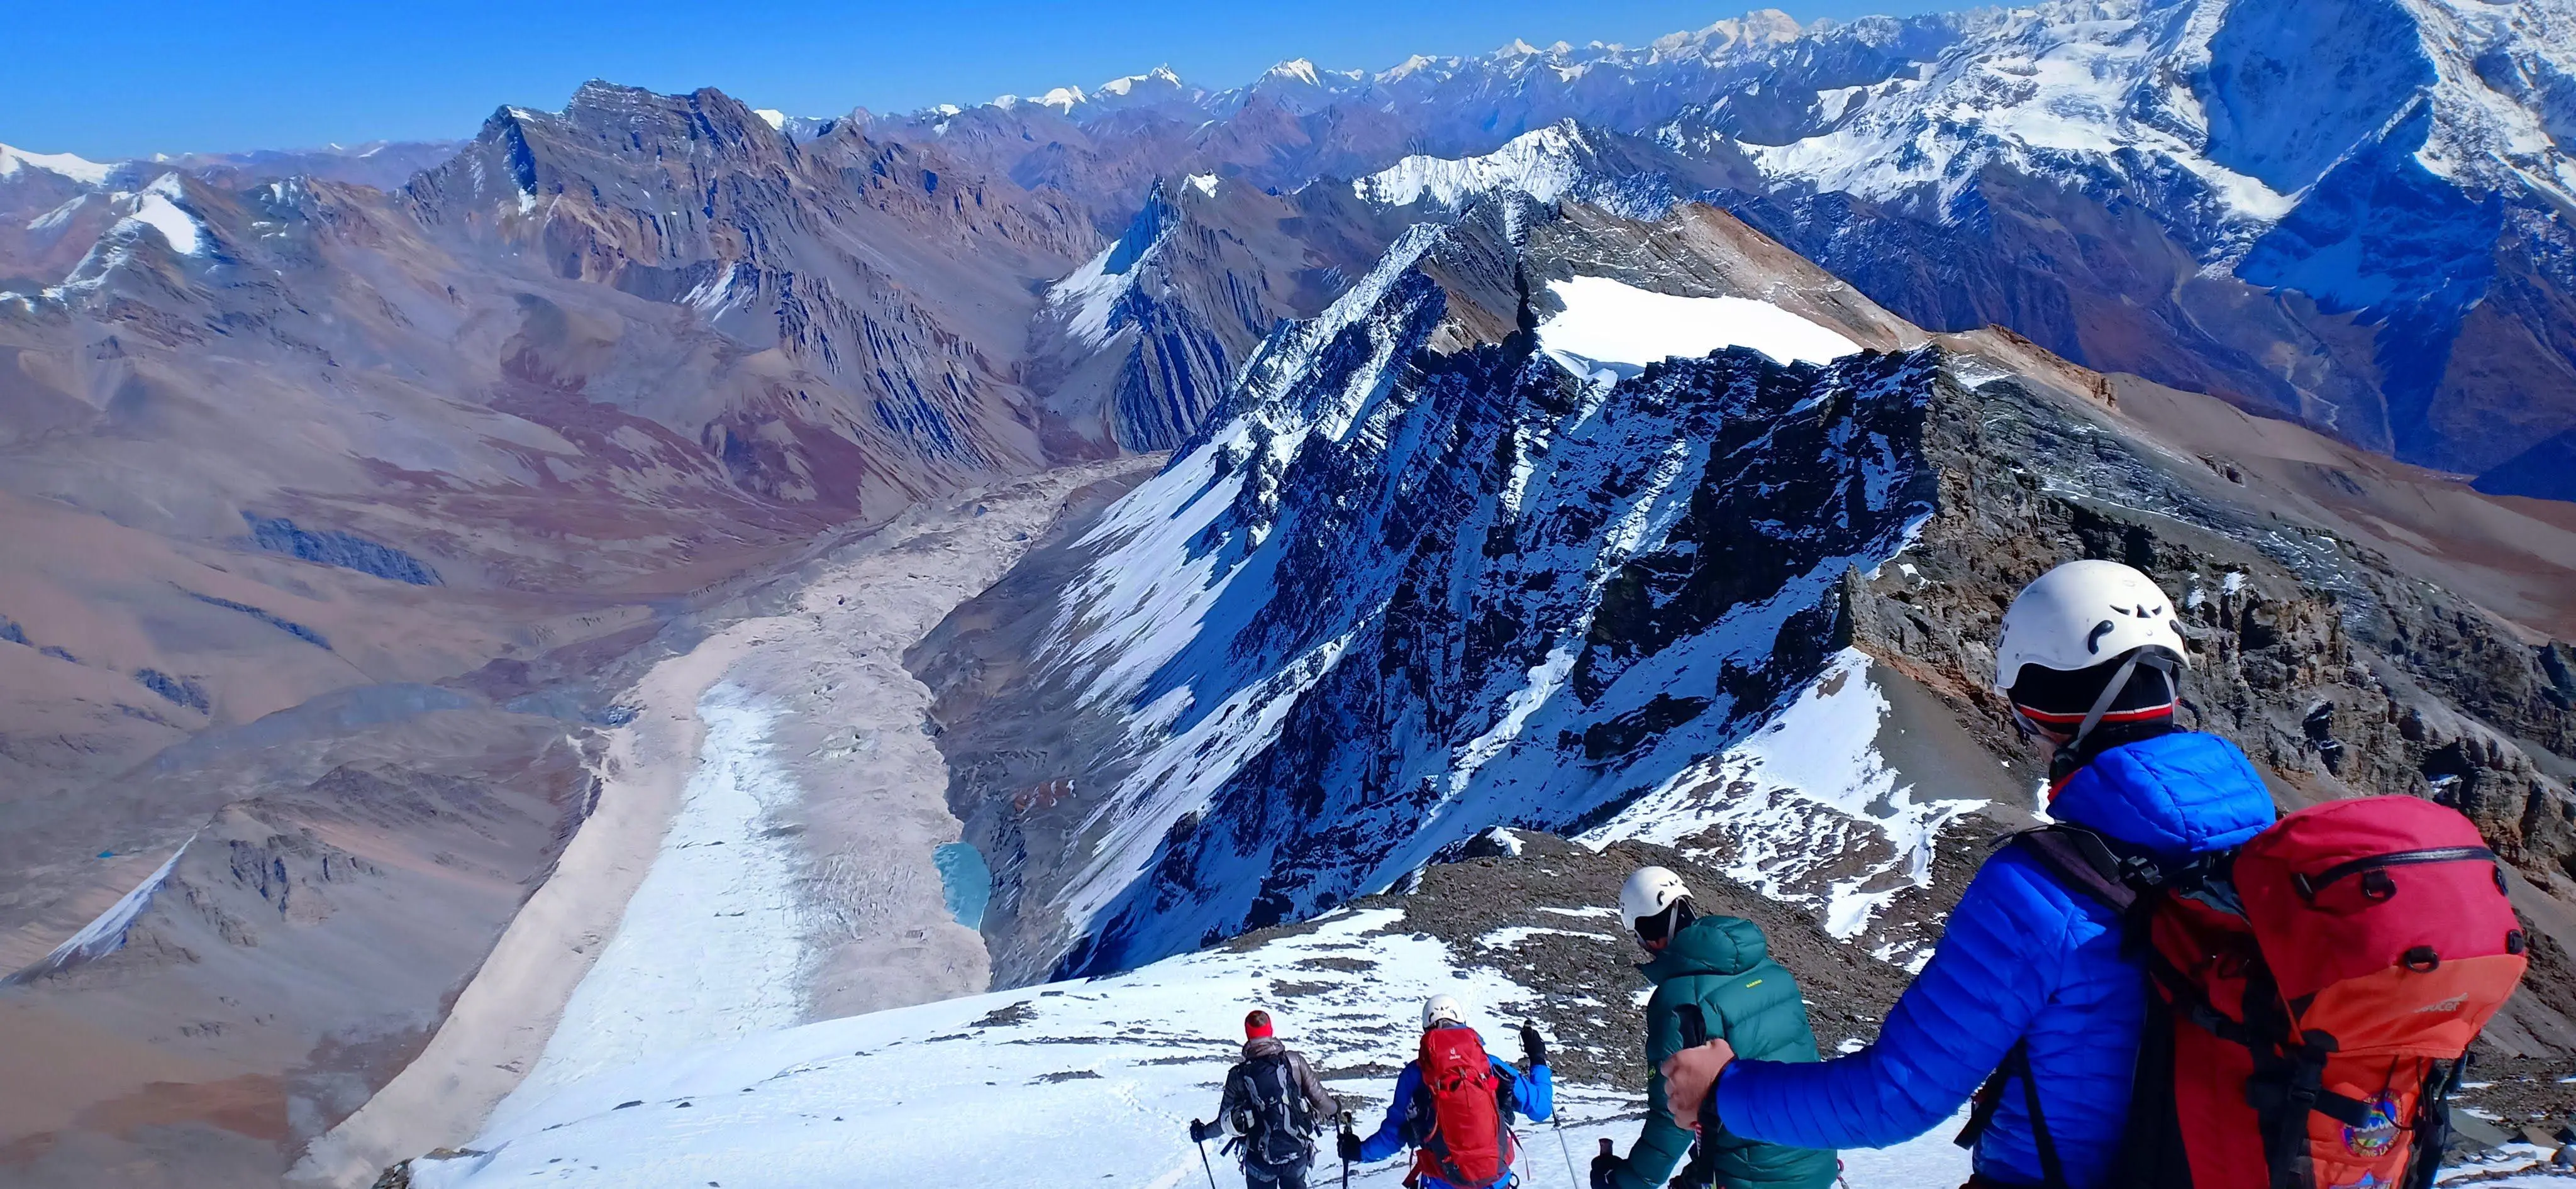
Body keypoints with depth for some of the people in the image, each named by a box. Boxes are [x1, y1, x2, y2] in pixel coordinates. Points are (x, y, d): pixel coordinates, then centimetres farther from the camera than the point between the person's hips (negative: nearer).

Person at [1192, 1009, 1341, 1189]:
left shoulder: (1239, 1075, -10)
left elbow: (1227, 1122, -2)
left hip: (1260, 1159, -1)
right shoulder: (1294, 1061, -9)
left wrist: (1203, 1132, 18)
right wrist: (1334, 1109, 19)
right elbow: (1319, 1099, -4)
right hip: (1297, 1153, 1)